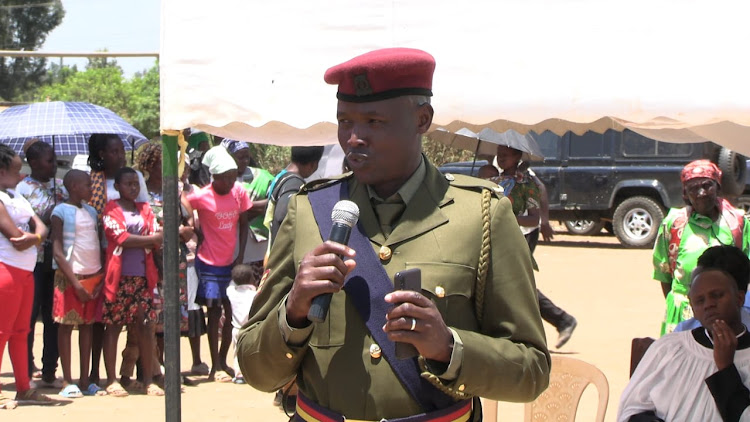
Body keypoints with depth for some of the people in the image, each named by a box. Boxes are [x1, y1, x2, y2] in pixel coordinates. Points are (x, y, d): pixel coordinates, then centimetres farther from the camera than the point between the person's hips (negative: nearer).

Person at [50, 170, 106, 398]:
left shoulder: (91, 211, 13)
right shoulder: (61, 211, -6)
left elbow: (100, 244, 13)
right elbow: (57, 251, -11)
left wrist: (102, 276, 0)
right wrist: (76, 283, -16)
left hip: (94, 276, 6)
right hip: (70, 276, -6)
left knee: (87, 325, 7)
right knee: (67, 325, -1)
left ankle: (85, 380, 11)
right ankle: (68, 382, 2)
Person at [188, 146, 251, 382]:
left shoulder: (239, 193, -2)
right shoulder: (201, 197, -13)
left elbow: (243, 224, 5)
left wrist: (240, 257, 0)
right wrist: (196, 233, -7)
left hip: (231, 262, 4)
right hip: (209, 263, -4)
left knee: (231, 311, 7)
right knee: (214, 310, -3)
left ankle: (223, 361, 21)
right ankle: (215, 367, 3)